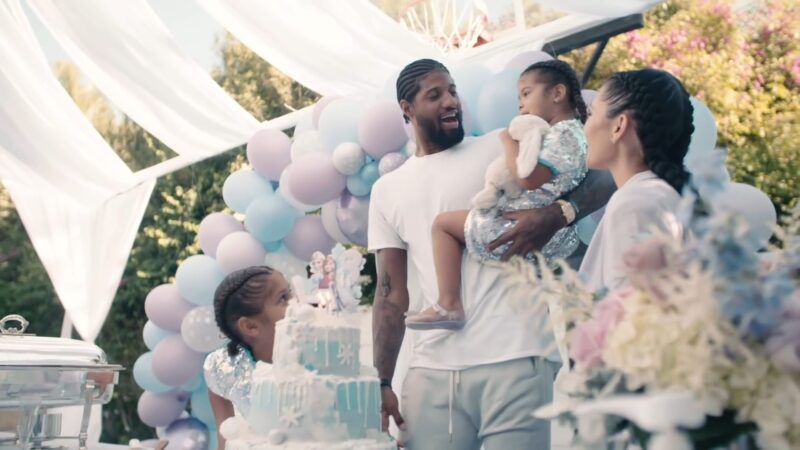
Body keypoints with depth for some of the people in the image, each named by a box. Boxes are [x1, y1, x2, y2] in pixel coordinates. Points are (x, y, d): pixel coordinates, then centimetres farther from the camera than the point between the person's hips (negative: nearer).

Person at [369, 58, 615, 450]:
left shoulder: (502, 148, 7)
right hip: (430, 370, 3)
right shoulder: (387, 191, 15)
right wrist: (382, 381, 5)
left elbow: (599, 181, 2)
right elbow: (391, 292, 13)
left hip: (514, 360, -2)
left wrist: (556, 214, -19)